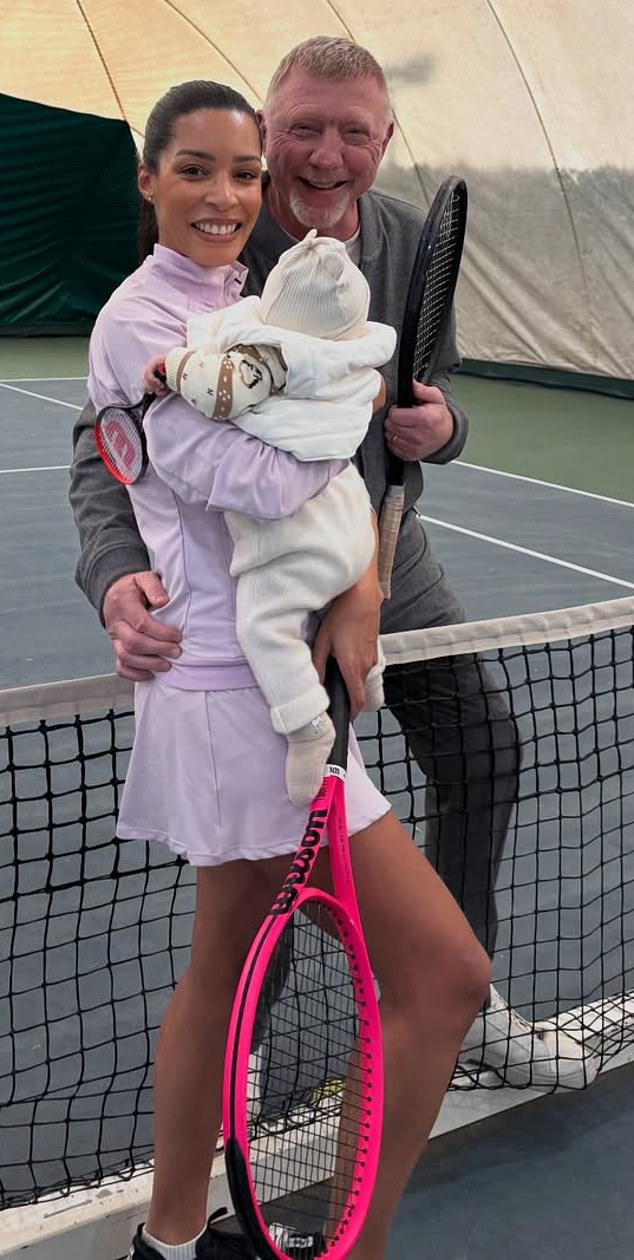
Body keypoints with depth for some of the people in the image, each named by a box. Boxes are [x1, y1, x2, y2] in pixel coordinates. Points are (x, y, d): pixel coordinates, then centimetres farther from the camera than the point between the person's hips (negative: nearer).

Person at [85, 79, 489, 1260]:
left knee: (225, 960, 20)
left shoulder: (241, 304, 15)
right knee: (444, 974, -4)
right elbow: (261, 481, -22)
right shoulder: (140, 323, -11)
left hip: (250, 679, 9)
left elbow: (329, 469, 15)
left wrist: (359, 571, -3)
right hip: (239, 693, -9)